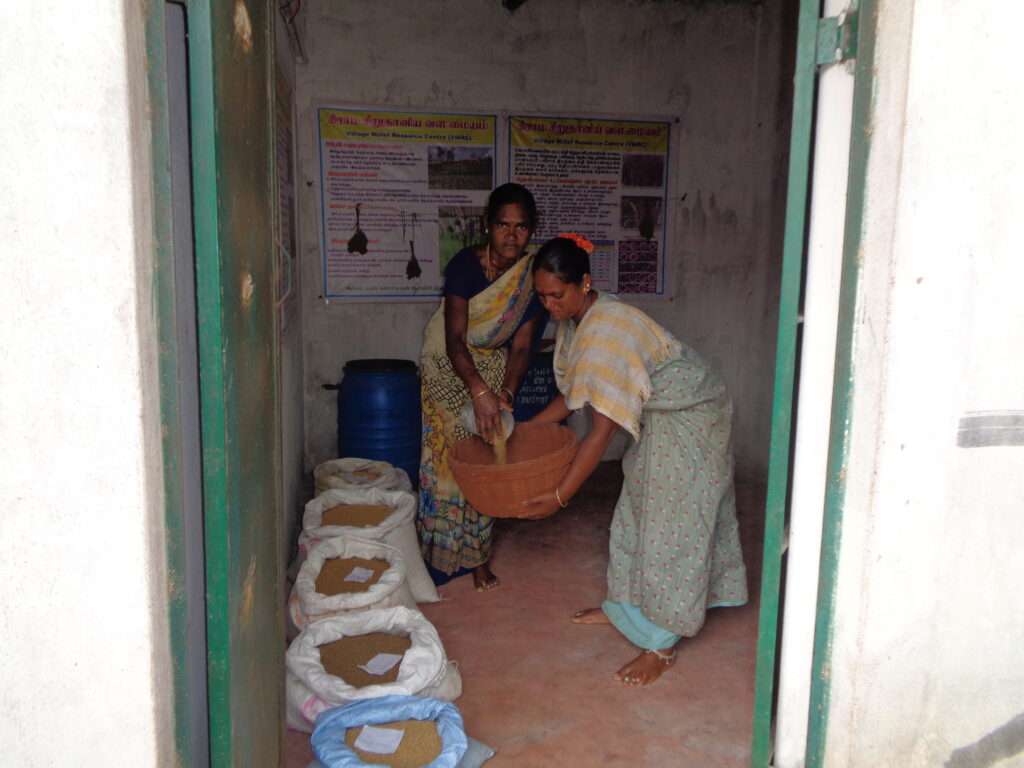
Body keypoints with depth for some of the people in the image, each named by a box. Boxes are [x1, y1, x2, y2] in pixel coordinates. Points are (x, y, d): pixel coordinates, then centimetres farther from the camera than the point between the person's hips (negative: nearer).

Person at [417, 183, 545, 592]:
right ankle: (439, 552, 15)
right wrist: (480, 391, -41)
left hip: (493, 368, 3)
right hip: (449, 368, -3)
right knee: (447, 455, -1)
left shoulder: (534, 276, -13)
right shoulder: (466, 264, -23)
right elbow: (455, 339, -28)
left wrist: (506, 392, -29)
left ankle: (476, 554, 15)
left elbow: (521, 346, -12)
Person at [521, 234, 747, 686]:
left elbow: (603, 428, -32)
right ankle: (624, 605, 34)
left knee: (671, 523, -5)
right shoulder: (576, 322, -2)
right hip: (658, 418, 10)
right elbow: (574, 394, 11)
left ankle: (662, 646, 5)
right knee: (636, 511, 17)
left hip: (689, 419, -10)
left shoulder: (606, 331, -32)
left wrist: (559, 496, -29)